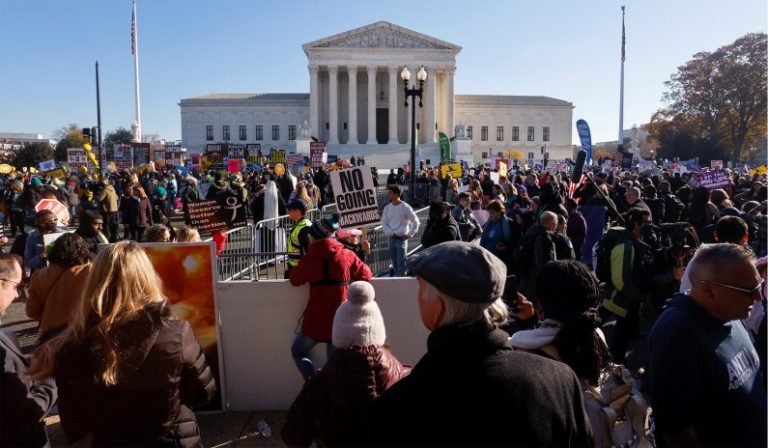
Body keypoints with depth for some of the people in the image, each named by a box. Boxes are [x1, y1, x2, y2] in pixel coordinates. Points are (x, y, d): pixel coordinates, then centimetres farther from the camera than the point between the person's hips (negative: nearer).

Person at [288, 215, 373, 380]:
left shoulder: (309, 259, -8)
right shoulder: (347, 255, -3)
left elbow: (294, 279, 6)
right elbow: (366, 274, 5)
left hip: (316, 321, -2)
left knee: (298, 351, 21)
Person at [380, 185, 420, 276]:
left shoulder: (405, 207, -6)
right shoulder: (387, 208, 7)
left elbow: (416, 222, -5)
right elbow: (384, 223, 9)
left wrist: (409, 235, -7)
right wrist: (391, 233, -5)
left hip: (402, 238, -5)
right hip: (391, 239, 5)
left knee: (401, 264, -6)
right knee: (395, 264, 10)